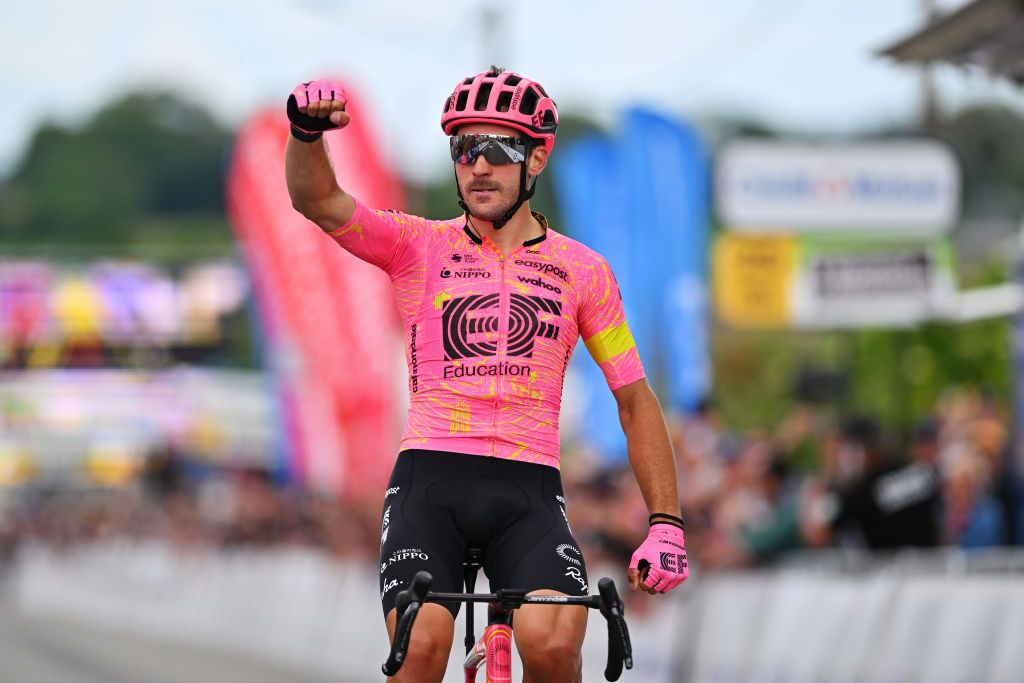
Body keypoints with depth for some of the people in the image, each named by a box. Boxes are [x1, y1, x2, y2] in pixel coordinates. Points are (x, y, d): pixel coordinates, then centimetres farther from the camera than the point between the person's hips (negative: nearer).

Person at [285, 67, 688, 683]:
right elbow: (318, 200, -9)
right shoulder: (418, 246, 8)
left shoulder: (581, 269, 10)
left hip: (529, 492, 0)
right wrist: (307, 131, -32)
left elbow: (635, 400, 12)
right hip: (430, 477, 0)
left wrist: (666, 523, 2)